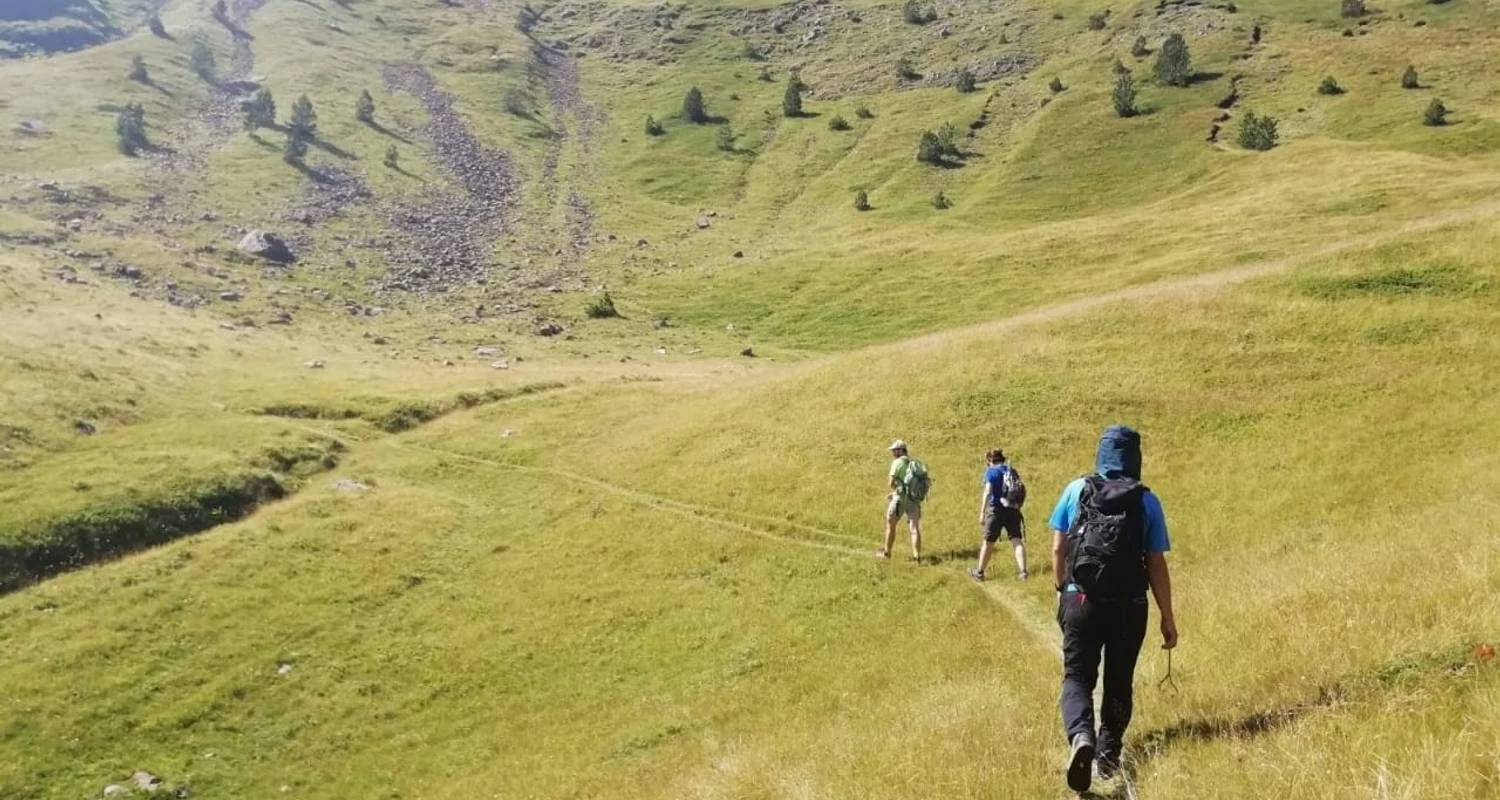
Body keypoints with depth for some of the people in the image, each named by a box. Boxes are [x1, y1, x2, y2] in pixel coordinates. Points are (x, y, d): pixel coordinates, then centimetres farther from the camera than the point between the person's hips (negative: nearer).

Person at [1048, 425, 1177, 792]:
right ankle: (1108, 755, 19)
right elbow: (1157, 565, -3)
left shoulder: (1076, 490, -1)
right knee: (1118, 682, 16)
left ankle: (1081, 737, -20)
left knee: (1077, 676, 6)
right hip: (1129, 607, 0)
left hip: (1080, 601, 0)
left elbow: (1058, 549, 2)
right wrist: (1168, 617, 5)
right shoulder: (1147, 501, -3)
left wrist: (1062, 590, 19)